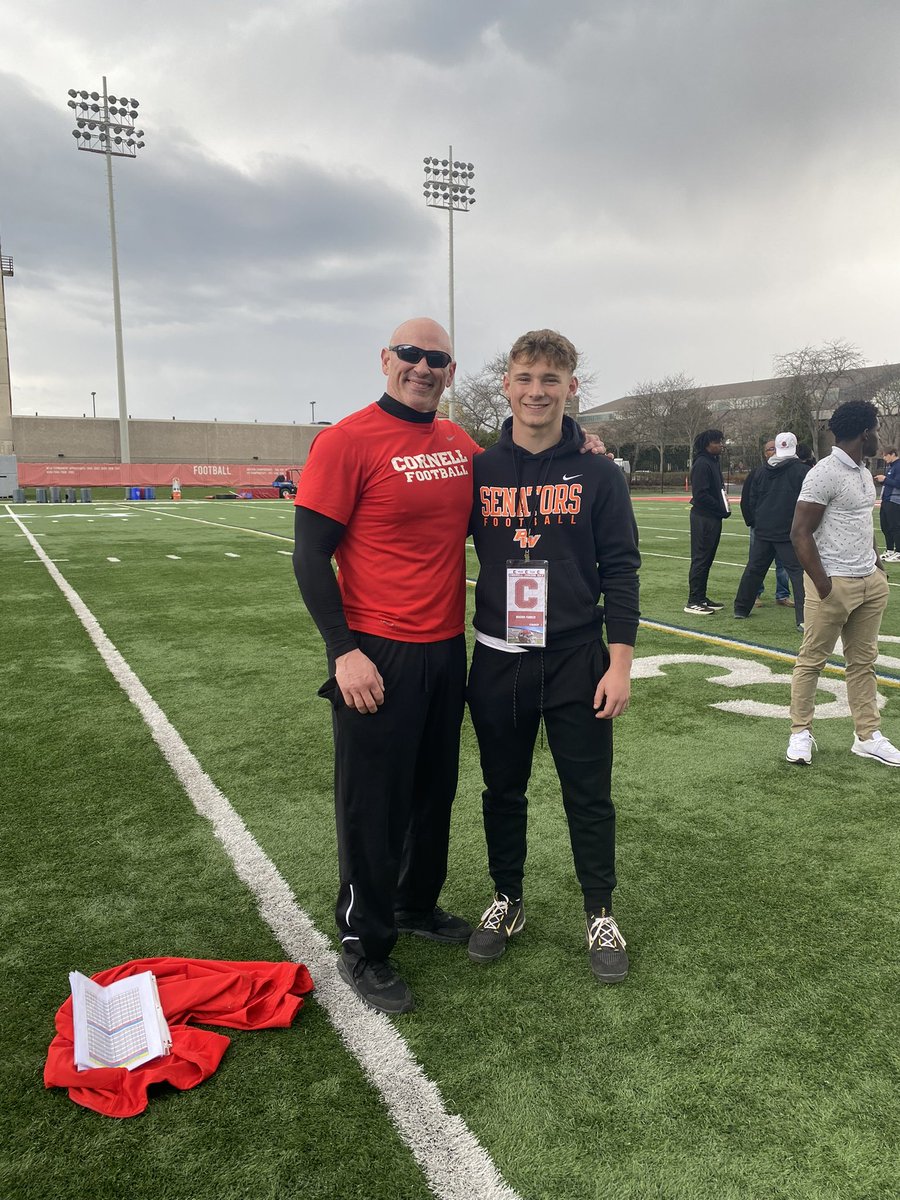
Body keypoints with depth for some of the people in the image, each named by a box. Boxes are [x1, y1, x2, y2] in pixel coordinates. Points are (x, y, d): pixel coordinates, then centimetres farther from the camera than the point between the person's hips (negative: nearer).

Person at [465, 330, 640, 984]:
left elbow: (620, 571, -2)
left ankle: (601, 915, 28)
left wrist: (620, 663, -7)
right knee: (503, 791, 15)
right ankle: (507, 901, 35)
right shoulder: (480, 471, 2)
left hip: (578, 663, -2)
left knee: (589, 796, 9)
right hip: (498, 664, 2)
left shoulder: (599, 475, -2)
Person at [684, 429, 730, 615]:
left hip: (713, 518, 9)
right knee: (700, 559, -5)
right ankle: (693, 602, -1)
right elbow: (701, 494, -20)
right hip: (703, 518, -9)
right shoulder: (702, 463, -14)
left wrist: (724, 508, 3)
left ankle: (701, 598, 21)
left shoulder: (714, 462, 16)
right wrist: (722, 509, -13)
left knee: (707, 559, 13)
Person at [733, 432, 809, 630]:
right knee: (798, 571, -4)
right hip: (789, 532, -5)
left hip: (762, 531, 5)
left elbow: (751, 501, 13)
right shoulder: (802, 470, -8)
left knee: (754, 569, 16)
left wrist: (754, 523, 22)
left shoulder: (761, 471, 8)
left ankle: (741, 609, 24)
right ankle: (803, 618, -12)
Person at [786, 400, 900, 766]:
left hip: (870, 583, 9)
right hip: (835, 584, -8)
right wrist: (823, 585, -18)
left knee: (863, 661, 12)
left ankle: (867, 737, 20)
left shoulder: (863, 473, 15)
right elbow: (800, 533, -16)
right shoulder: (824, 474, -13)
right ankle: (801, 733, 13)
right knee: (812, 659, 2)